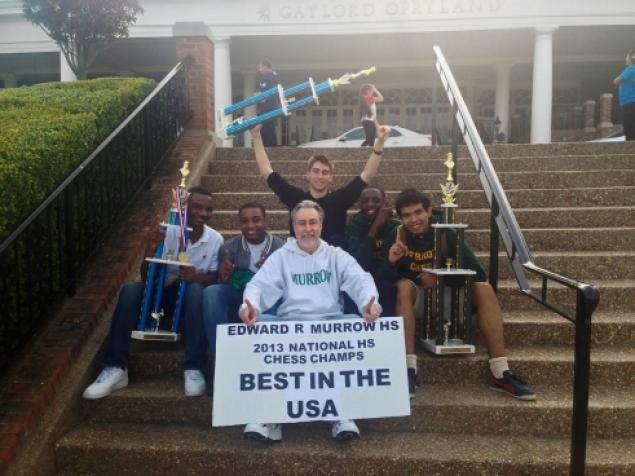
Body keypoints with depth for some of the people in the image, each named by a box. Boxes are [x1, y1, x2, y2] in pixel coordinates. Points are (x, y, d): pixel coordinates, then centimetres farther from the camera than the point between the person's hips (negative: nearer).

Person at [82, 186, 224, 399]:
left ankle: (193, 369, -31)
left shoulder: (216, 239, -8)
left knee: (196, 289, -36)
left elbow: (214, 278, -8)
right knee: (130, 290, -28)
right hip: (163, 290, 1)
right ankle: (116, 367, -23)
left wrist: (196, 276, -30)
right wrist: (151, 249, -34)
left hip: (188, 294, -1)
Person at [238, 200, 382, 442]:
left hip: (330, 323, 0)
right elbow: (260, 284, -1)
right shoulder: (281, 256, 13)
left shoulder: (337, 255, 14)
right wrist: (250, 305, -27)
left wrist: (369, 302, -26)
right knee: (259, 324, -31)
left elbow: (360, 280, -2)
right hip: (288, 323, 0)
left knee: (356, 323, -32)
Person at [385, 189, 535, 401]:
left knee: (484, 289, -22)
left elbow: (477, 272, -16)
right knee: (404, 286, -33)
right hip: (416, 298, -1)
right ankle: (409, 370, -39)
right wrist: (391, 262, -36)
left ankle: (500, 373, -25)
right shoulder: (397, 237, -11)